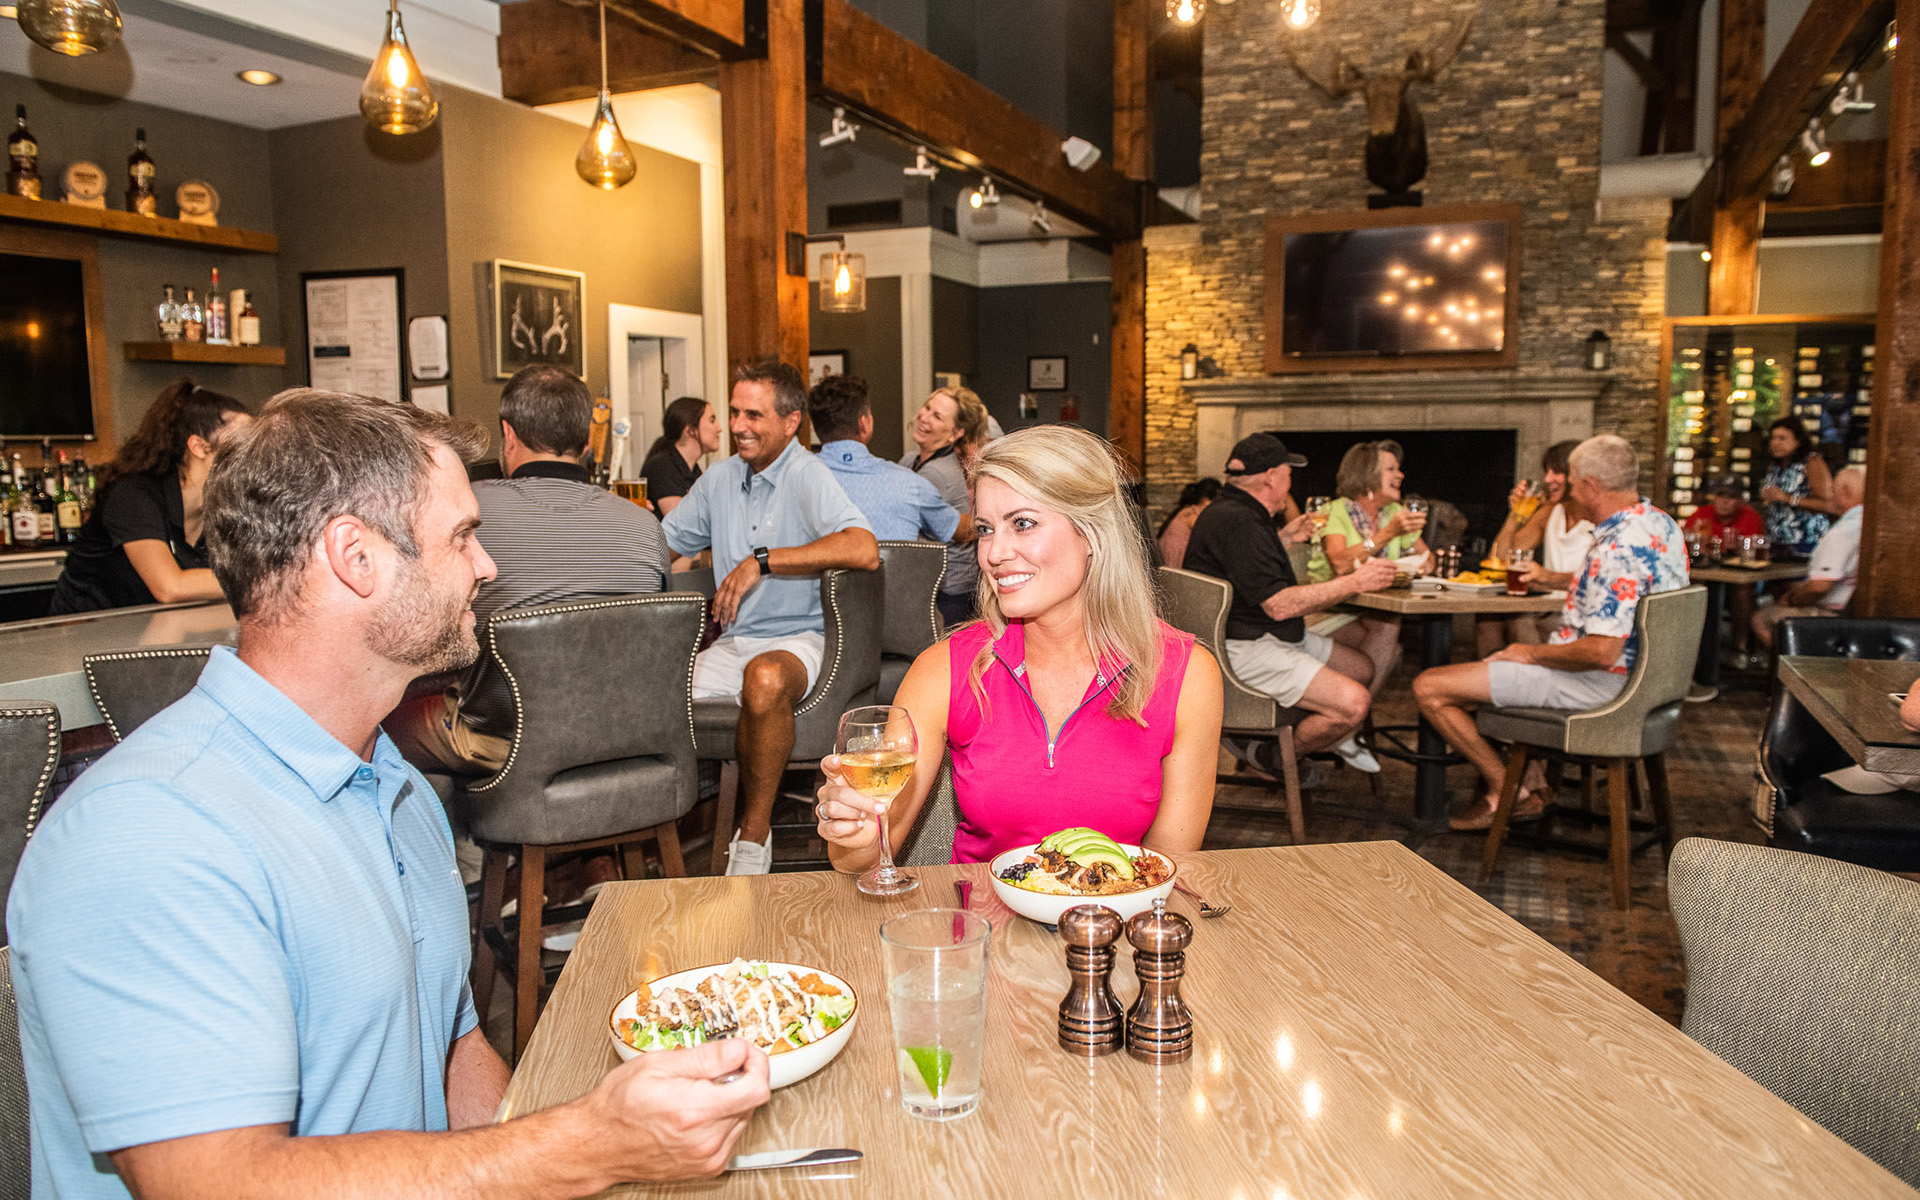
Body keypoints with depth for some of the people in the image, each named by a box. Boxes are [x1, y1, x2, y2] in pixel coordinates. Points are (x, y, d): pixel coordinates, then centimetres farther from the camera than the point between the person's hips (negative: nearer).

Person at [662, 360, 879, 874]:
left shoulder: (806, 475, -7)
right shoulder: (719, 477, 15)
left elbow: (864, 550, -26)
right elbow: (661, 543, 27)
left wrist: (760, 561, -22)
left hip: (796, 638, -6)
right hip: (731, 644, 6)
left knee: (766, 678, -40)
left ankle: (755, 833, -20)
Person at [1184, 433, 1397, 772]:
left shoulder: (1230, 512, 14)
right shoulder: (1238, 523, -21)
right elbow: (1279, 605, -25)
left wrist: (1283, 538, 31)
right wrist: (1355, 582, -19)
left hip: (1269, 638, 12)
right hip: (1244, 650, -12)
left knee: (1362, 669, 15)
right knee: (1353, 703, -21)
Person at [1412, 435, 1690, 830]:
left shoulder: (1619, 547, -28)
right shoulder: (1661, 523, 6)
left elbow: (1602, 651, -32)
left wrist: (1533, 653, -16)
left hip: (1596, 682, -11)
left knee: (1429, 687, -11)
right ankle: (1502, 783, 19)